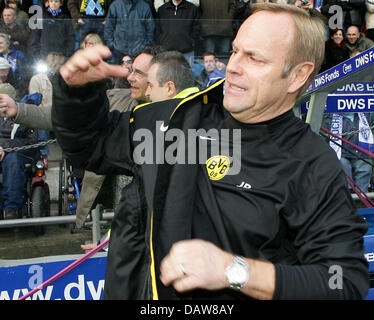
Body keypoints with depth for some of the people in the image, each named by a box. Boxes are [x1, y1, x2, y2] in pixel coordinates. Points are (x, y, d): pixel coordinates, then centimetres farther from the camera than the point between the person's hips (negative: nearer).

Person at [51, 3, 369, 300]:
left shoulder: (315, 168, -8)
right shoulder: (183, 116, 6)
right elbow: (94, 143, 20)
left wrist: (235, 271, -22)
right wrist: (78, 87, 1)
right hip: (133, 290, 4)